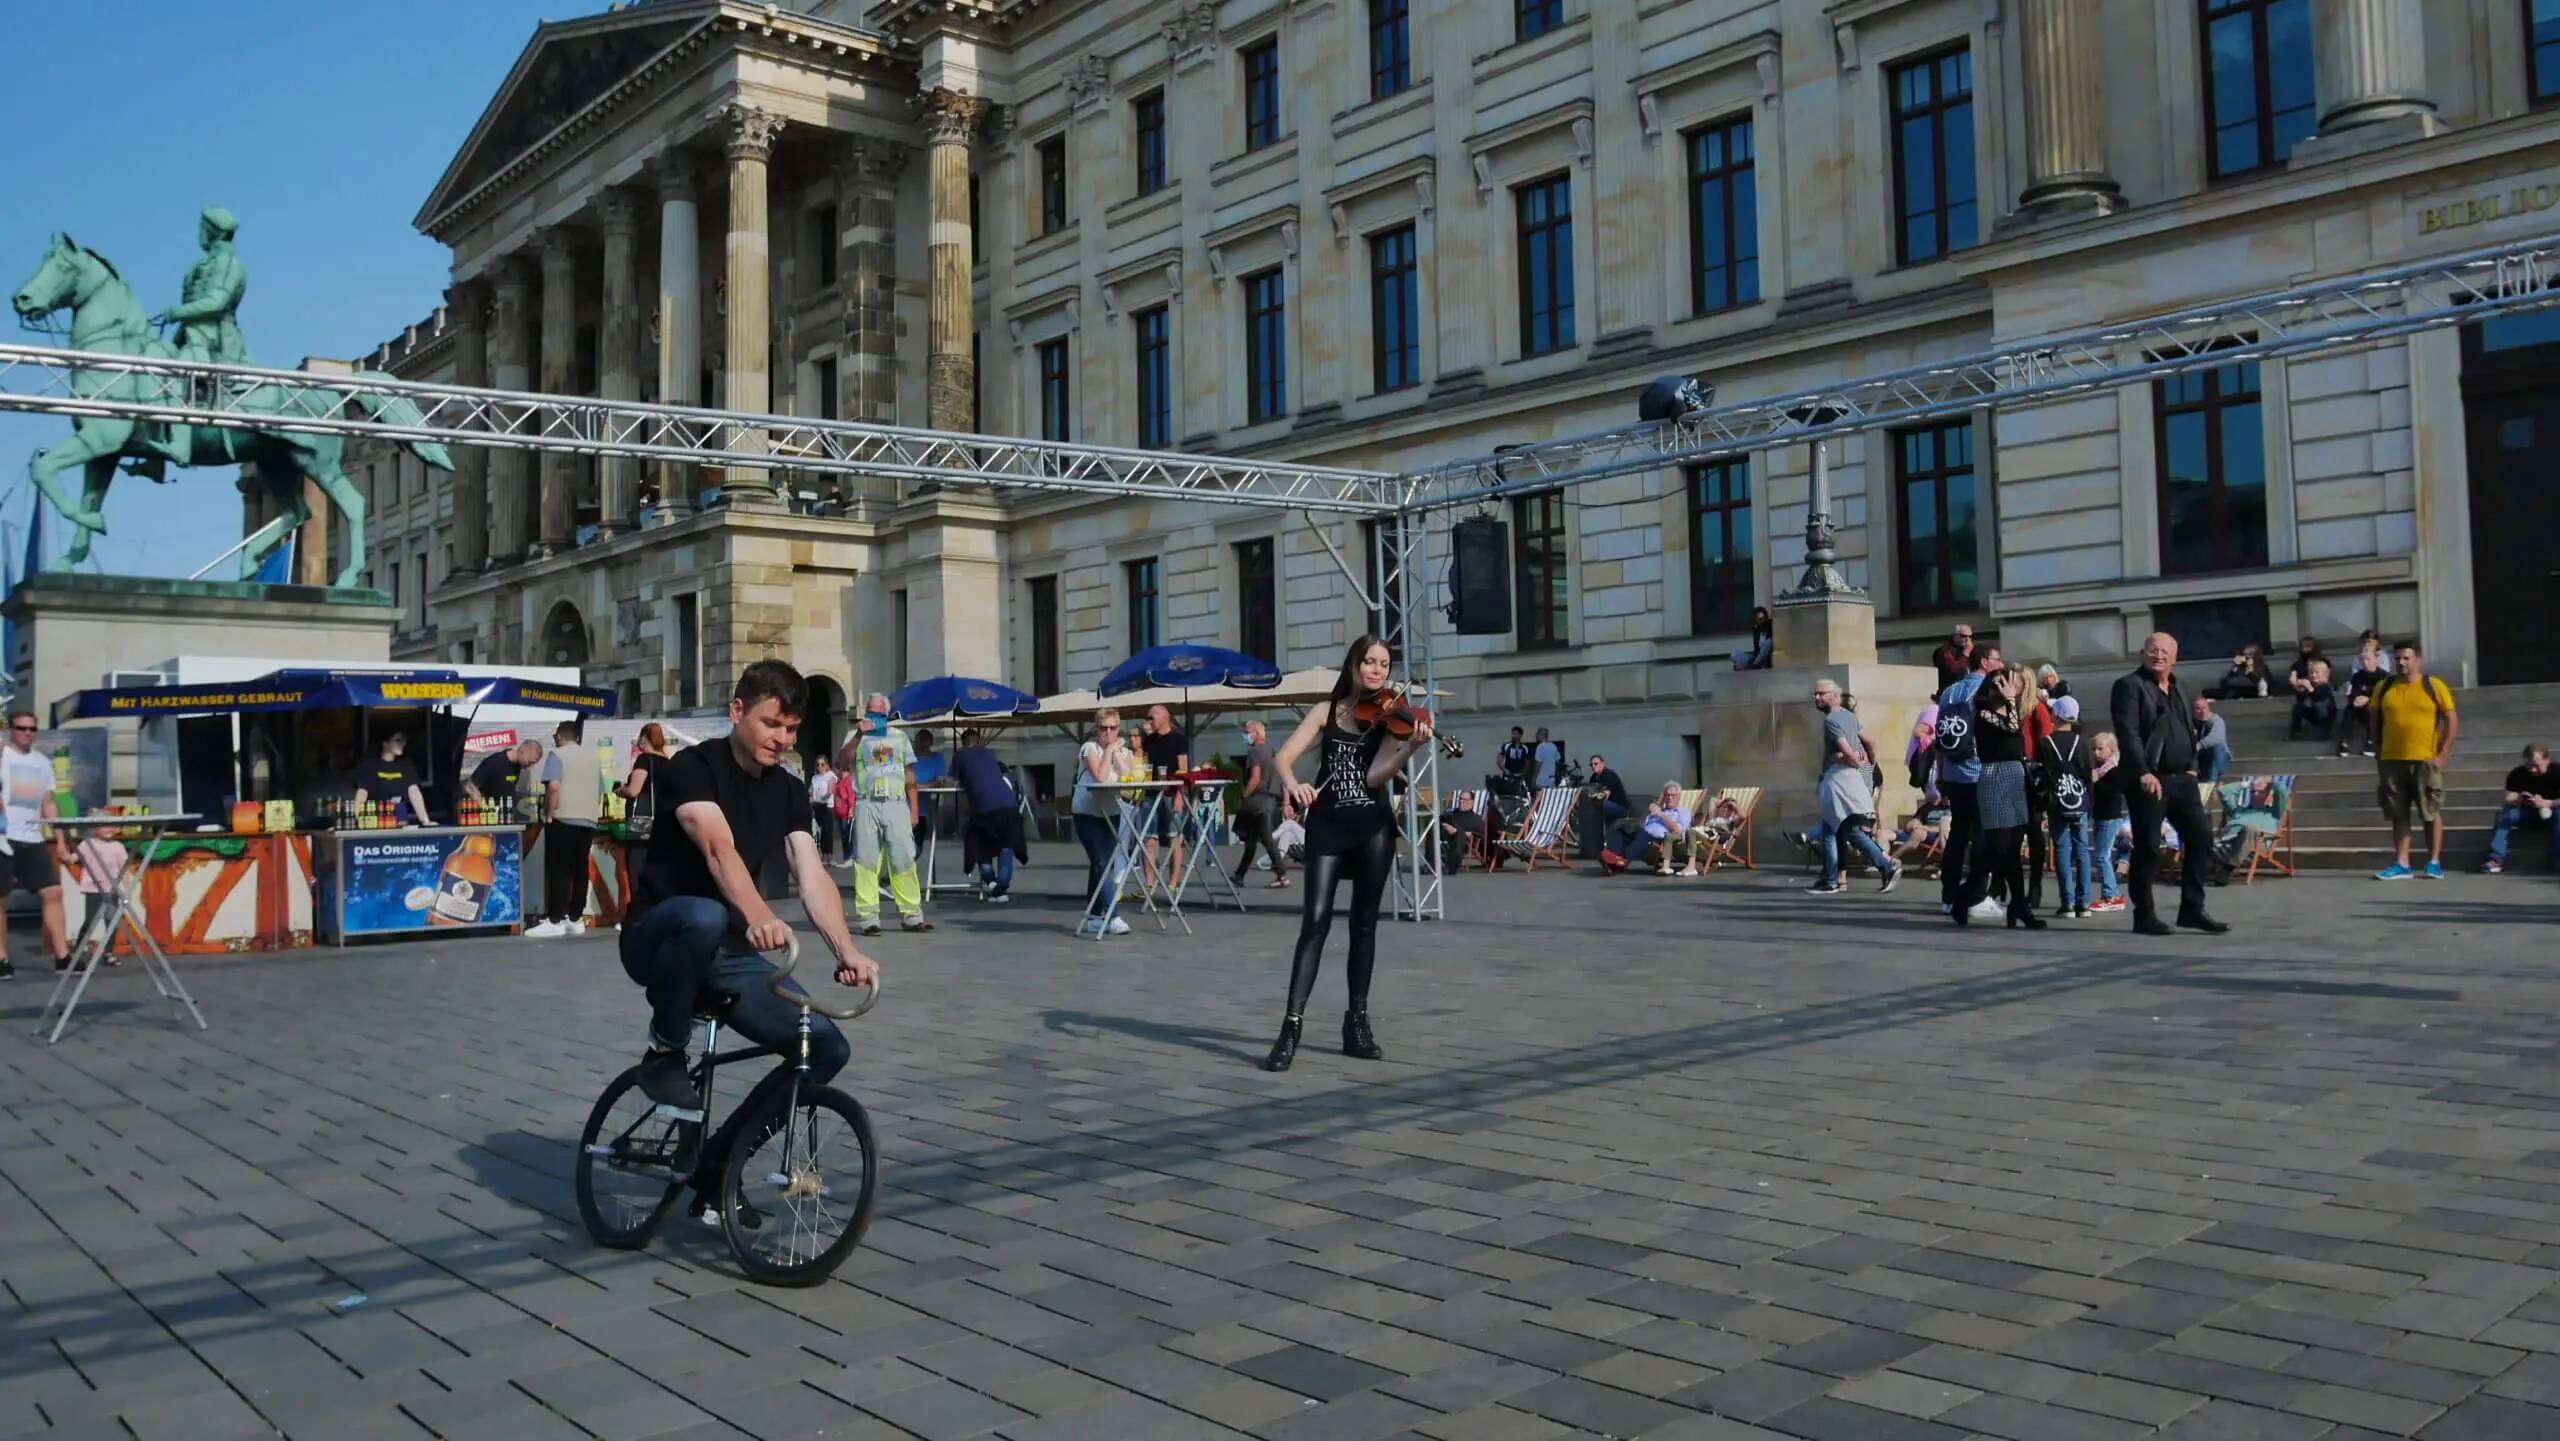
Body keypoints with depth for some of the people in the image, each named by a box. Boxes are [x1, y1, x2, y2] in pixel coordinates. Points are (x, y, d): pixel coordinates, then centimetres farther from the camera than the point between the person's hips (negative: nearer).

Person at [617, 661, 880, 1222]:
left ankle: (717, 1161, 6)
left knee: (826, 1046, -10)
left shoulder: (789, 792, 5)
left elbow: (812, 876, -8)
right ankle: (665, 1054, -16)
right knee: (703, 916, -42)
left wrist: (847, 951, -27)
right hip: (657, 938, -6)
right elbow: (719, 849, -32)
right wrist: (759, 916, -51)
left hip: (728, 954, 6)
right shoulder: (692, 767, -13)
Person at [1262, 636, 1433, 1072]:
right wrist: (1293, 784, -26)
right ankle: (1291, 1027, -11)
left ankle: (1357, 1022, 16)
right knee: (1316, 919, -11)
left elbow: (1375, 776, -12)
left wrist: (1411, 747, -28)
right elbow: (1285, 756, -4)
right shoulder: (1326, 711, 5)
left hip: (1372, 827, 1)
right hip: (1327, 826, -1)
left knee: (1364, 923, 6)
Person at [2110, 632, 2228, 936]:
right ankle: (2144, 915, 5)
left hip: (2181, 778, 7)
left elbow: (2190, 730, 24)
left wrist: (2192, 766, 11)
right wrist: (2144, 773, -22)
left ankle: (2192, 909, 14)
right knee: (2147, 847, -4)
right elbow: (2128, 734, -15)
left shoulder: (2179, 689, 19)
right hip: (2149, 780, -7)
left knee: (2201, 839, 5)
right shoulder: (2129, 686, -6)